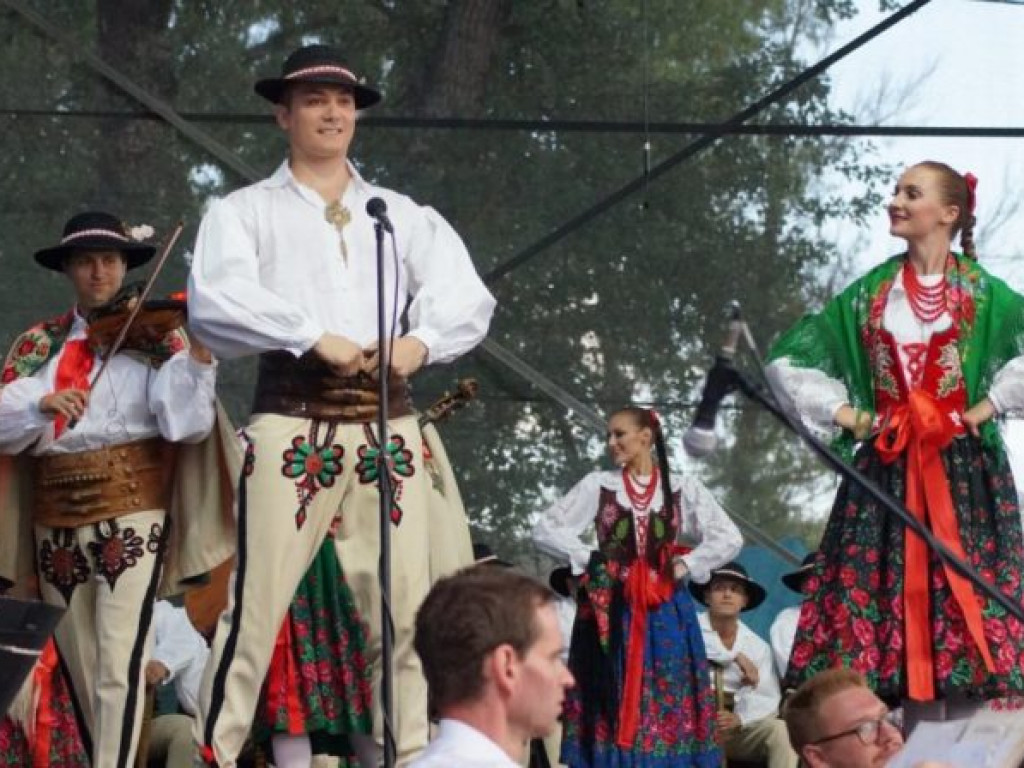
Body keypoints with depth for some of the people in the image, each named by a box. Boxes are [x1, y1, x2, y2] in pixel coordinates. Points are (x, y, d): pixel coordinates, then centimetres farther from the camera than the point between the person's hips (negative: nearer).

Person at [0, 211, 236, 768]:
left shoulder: (155, 338, 2)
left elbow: (185, 424, -10)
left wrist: (198, 355, -23)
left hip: (130, 514, -4)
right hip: (56, 522, 4)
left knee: (119, 669, -14)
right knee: (77, 671, 11)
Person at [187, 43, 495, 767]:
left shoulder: (405, 215, 19)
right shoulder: (245, 211, 9)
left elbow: (468, 297, 7)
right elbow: (216, 300, -8)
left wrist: (421, 340, -14)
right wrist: (314, 337, -17)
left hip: (388, 422, 3)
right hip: (293, 422, -3)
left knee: (405, 608, 1)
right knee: (259, 601, -10)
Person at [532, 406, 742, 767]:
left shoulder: (682, 488, 5)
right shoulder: (597, 485, 5)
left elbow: (729, 538, 2)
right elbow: (545, 529, 3)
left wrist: (685, 565, -4)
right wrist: (589, 559, -4)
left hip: (665, 612, 0)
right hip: (613, 611, 0)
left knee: (670, 702, -3)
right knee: (615, 702, -4)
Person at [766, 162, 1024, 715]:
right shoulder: (870, 293, 11)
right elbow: (789, 359, 14)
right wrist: (841, 412, 4)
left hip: (963, 470, -3)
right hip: (886, 471, 3)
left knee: (964, 592, -9)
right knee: (882, 593, -4)